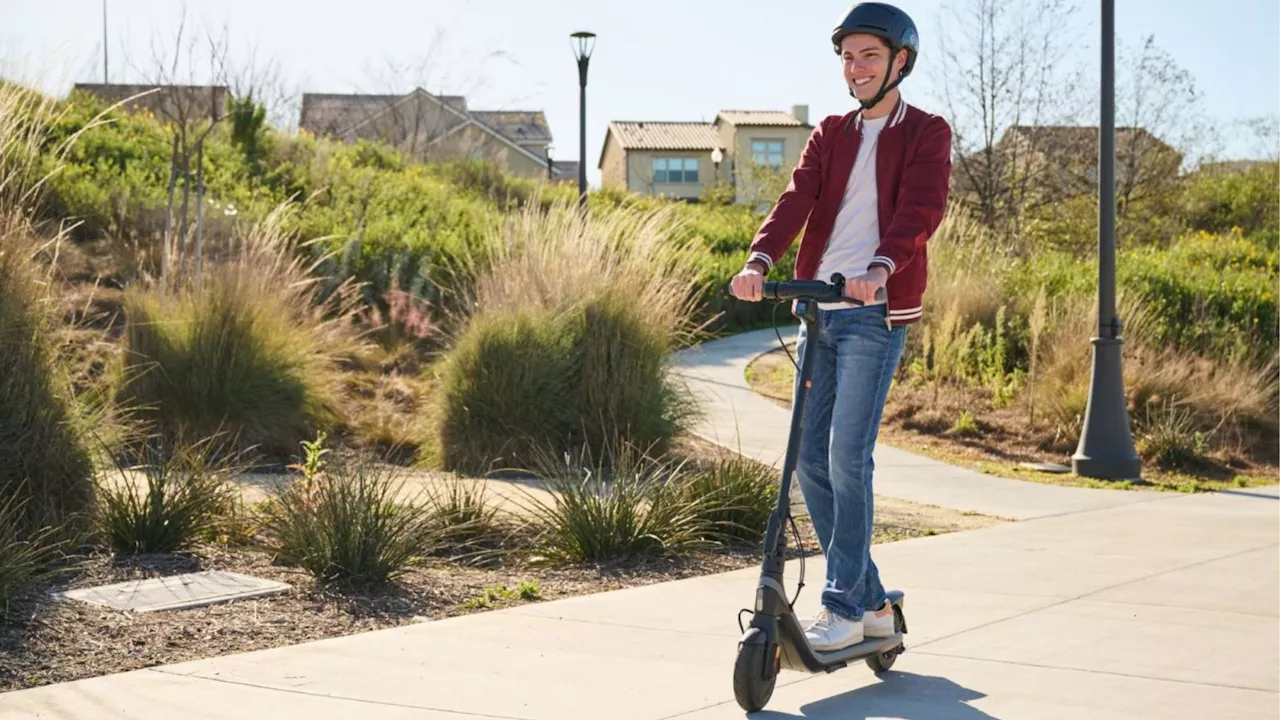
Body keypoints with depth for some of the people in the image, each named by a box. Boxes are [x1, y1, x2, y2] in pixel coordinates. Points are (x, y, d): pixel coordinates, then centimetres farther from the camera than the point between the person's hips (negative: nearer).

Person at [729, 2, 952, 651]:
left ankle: (844, 609, -1)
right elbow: (796, 201, 0)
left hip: (877, 313, -5)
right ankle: (871, 601, 17)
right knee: (810, 459, 4)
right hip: (817, 309, 6)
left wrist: (880, 267, -34)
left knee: (847, 455, -12)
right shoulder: (829, 135, 17)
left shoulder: (926, 134, 3)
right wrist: (759, 260, -19)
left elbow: (920, 209, -15)